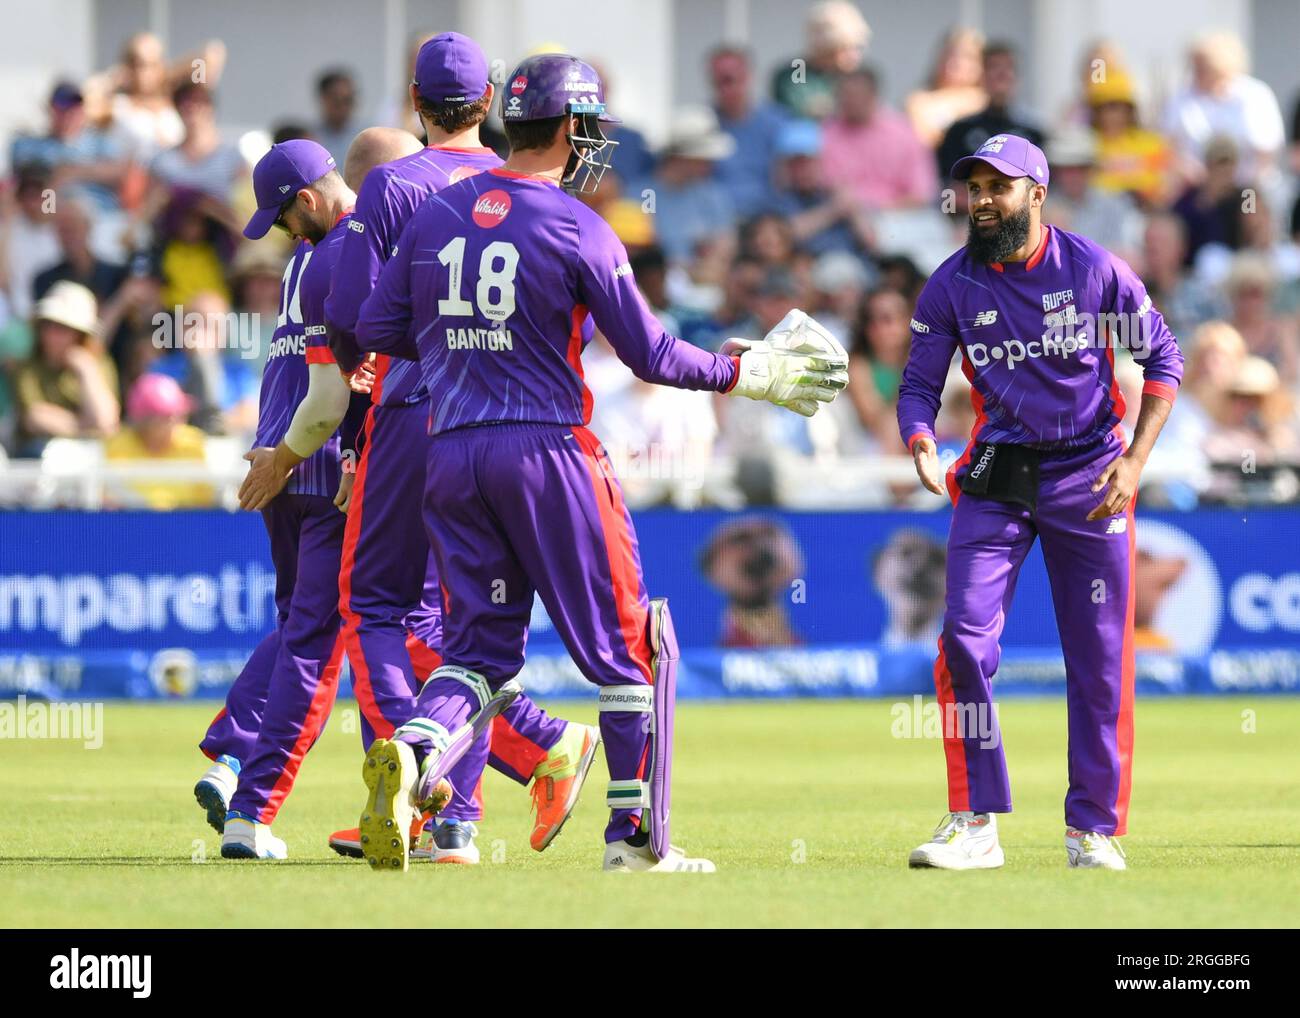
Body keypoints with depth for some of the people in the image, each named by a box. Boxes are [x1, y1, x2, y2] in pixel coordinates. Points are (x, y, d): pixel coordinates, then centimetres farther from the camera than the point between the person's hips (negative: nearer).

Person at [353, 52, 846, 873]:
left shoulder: (437, 213, 7)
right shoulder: (578, 229, -8)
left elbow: (376, 330, 8)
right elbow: (651, 356, -7)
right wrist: (746, 373, 7)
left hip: (452, 454, 5)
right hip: (548, 451, -5)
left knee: (480, 649, 9)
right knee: (626, 644, 8)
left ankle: (411, 754, -22)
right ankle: (636, 835, 10)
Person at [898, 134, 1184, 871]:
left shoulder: (1094, 269, -6)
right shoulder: (953, 285, -1)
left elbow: (1163, 359, 1)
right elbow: (920, 385, 4)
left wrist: (1134, 463, -9)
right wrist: (923, 453, -17)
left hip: (1088, 478, -1)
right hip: (995, 479, 1)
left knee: (1101, 658, 1)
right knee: (965, 640, -10)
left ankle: (1095, 826, 12)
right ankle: (976, 824, -5)